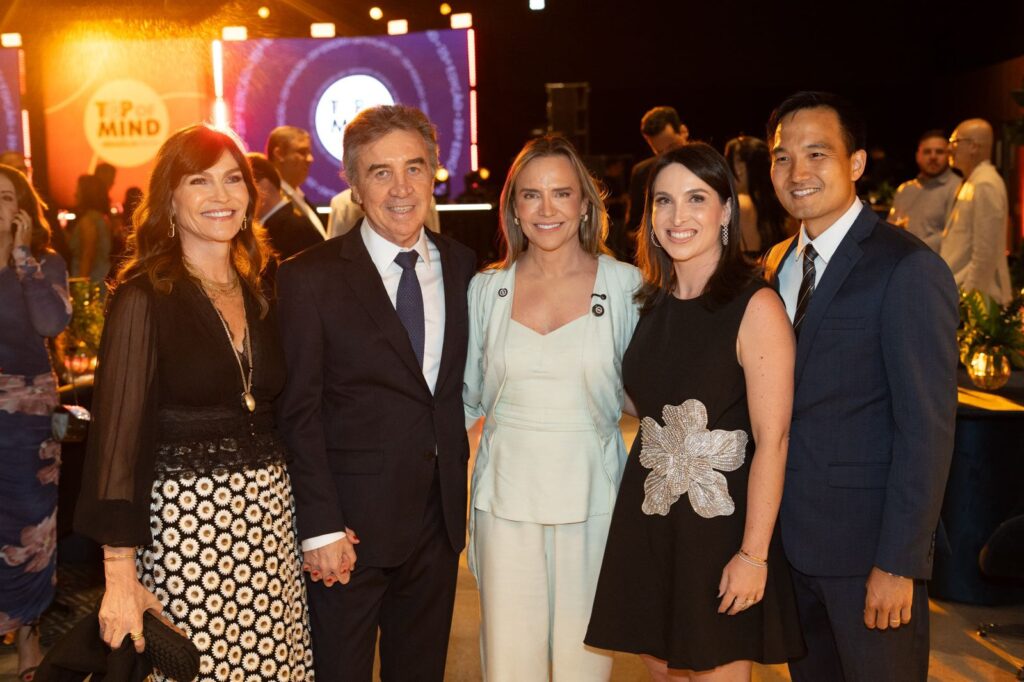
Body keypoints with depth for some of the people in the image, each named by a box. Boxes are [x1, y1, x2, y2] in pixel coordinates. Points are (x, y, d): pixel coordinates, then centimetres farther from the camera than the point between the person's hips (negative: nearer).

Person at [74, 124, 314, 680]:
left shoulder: (258, 293, 9)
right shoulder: (144, 297, -9)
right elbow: (118, 435, -11)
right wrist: (119, 577, -15)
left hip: (269, 511, 6)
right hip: (184, 516, -5)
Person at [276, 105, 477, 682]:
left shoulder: (462, 266, 5)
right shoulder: (312, 277, -8)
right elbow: (300, 412, -9)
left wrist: (459, 491, 4)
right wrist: (321, 526, -12)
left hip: (439, 517, 4)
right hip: (352, 522, -4)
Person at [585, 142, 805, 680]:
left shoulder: (755, 307, -13)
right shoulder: (653, 304, 7)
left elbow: (772, 439, -16)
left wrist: (753, 554, -18)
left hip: (720, 524, -6)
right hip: (647, 526, 6)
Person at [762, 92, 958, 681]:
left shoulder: (908, 269, -15)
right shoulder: (779, 264, 7)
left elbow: (927, 429, -18)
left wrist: (898, 564, -18)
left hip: (868, 546, -7)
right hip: (791, 540, 7)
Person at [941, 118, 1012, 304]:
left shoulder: (986, 185, -14)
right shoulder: (970, 183, 16)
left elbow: (985, 253, -19)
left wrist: (969, 295, -19)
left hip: (977, 296, -9)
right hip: (958, 290, 9)